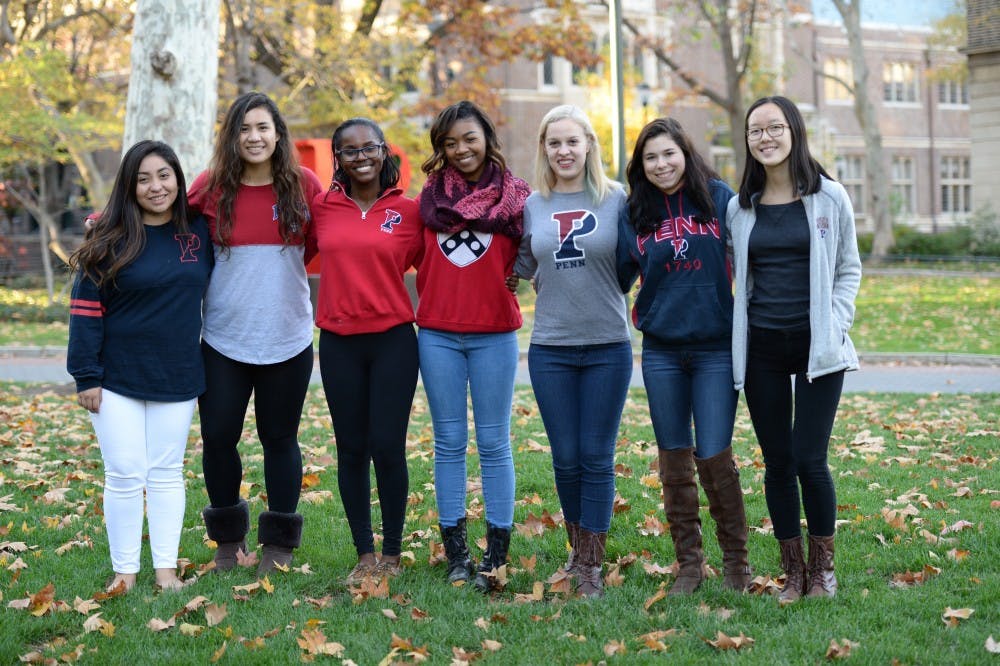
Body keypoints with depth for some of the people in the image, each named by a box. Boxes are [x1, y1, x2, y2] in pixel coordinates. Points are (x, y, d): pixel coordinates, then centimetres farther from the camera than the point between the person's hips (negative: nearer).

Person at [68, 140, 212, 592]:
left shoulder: (198, 233, 3)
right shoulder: (110, 240, -7)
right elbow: (86, 309, -7)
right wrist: (86, 377, -11)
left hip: (177, 380, 3)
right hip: (117, 380, -3)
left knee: (167, 473, 9)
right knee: (125, 475, 0)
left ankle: (166, 568, 16)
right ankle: (124, 571, 11)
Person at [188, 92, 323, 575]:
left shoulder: (304, 185, -3)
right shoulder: (211, 187, -3)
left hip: (287, 339, 0)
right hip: (223, 338, 0)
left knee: (279, 439, 9)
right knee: (218, 436, 4)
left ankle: (279, 545, 22)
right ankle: (228, 539, 24)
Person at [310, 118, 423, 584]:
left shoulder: (408, 211, 0)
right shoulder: (321, 208, 4)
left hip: (393, 339, -2)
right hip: (338, 342, 2)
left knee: (387, 447, -4)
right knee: (351, 449, 6)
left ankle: (392, 553, 12)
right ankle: (364, 553, 17)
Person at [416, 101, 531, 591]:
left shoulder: (514, 197, 0)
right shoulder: (430, 196, 8)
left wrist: (511, 279, -12)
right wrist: (435, 296, 7)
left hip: (494, 335, -2)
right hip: (437, 334, 2)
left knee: (493, 444, 1)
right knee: (449, 442, 6)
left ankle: (496, 556, 6)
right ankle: (455, 553, 12)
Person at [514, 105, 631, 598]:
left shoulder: (616, 199, -2)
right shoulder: (532, 206, 5)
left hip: (607, 346, -2)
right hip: (550, 349, 2)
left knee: (597, 459, 2)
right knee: (566, 459, 8)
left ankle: (591, 566, 11)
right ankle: (579, 548, 27)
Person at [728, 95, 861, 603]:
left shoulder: (829, 198, 0)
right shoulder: (740, 207, 7)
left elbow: (849, 268, 6)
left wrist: (835, 324, -5)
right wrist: (740, 329, 5)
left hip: (816, 347, -3)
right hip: (761, 349, 3)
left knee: (810, 460, -7)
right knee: (777, 463, 6)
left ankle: (823, 567, 13)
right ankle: (793, 572, 18)